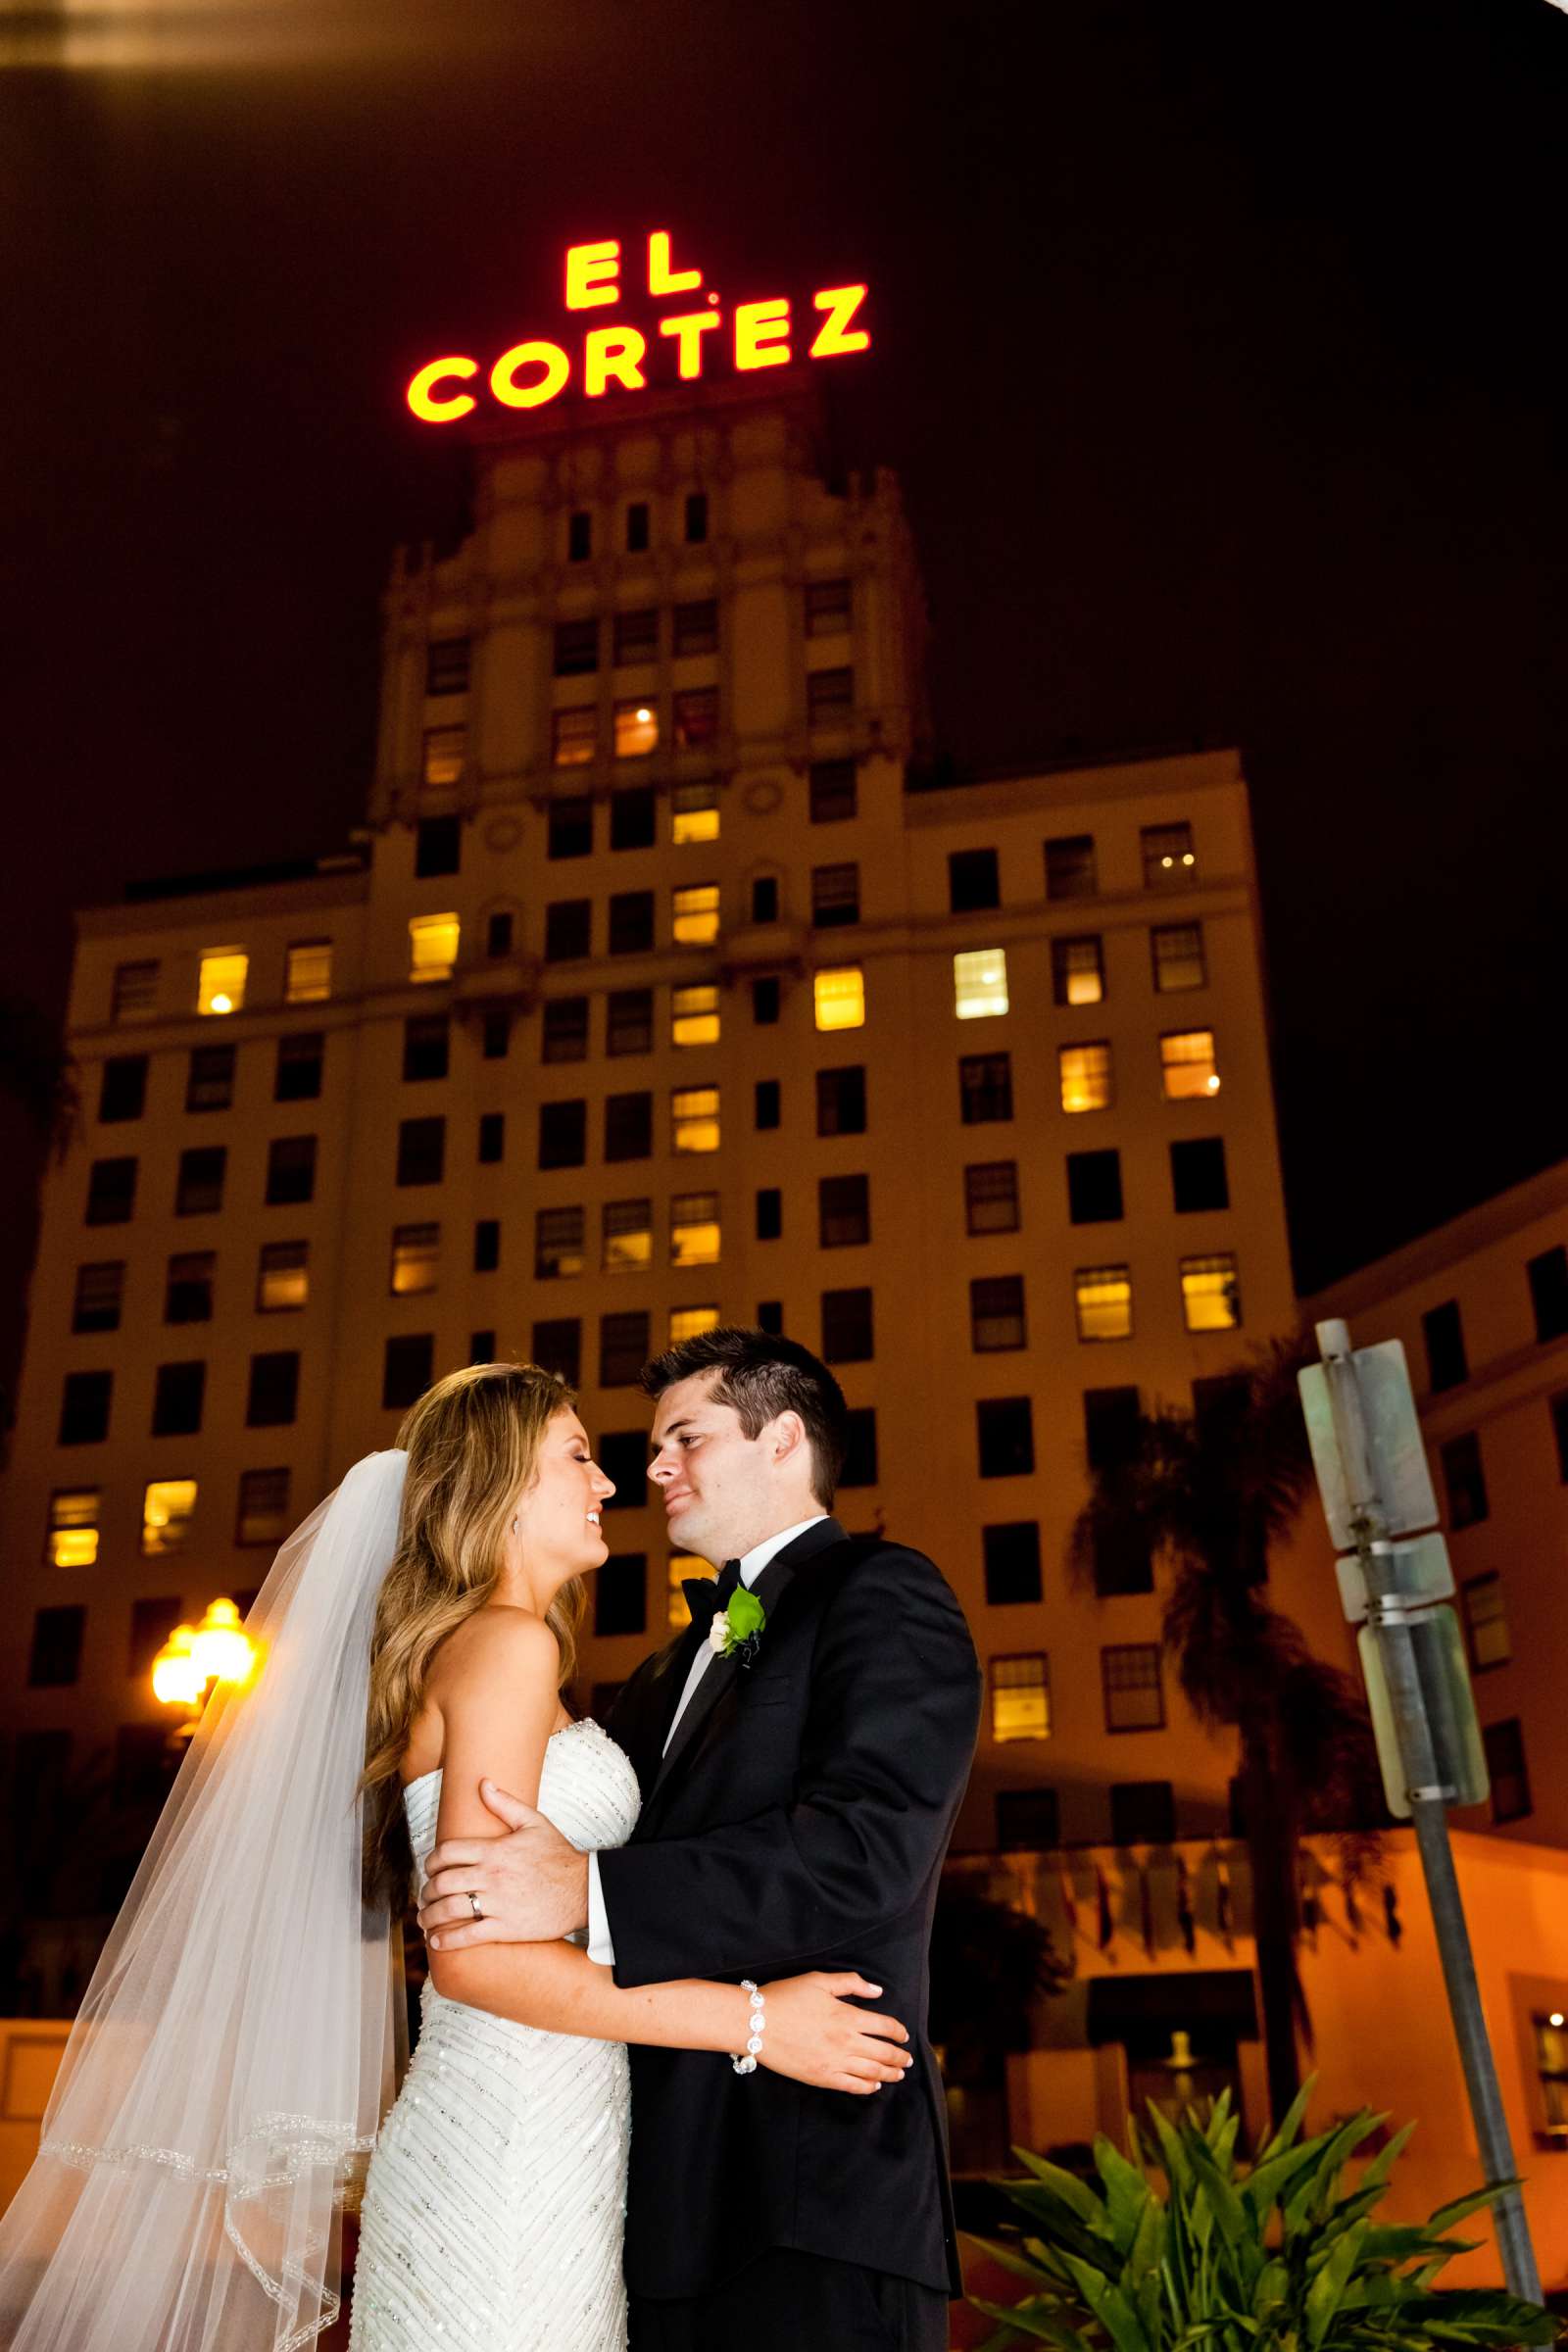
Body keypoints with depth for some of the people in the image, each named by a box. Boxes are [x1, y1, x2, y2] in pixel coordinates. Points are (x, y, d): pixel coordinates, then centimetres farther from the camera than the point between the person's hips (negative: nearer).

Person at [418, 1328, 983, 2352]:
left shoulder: (881, 1592, -6)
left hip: (810, 2189, -8)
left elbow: (869, 1844, -21)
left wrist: (588, 1892, -26)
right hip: (680, 2190, 8)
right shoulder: (682, 1662, 22)